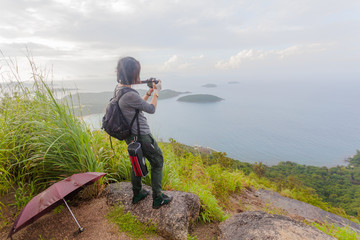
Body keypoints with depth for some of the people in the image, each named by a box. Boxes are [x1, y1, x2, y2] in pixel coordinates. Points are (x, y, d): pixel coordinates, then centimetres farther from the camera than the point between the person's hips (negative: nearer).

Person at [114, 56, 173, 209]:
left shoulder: (118, 88, 2)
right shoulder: (130, 95, -28)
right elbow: (151, 109, -14)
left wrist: (150, 92, 9)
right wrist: (157, 92, -2)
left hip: (130, 136, 9)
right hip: (142, 136, -9)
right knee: (157, 163, 9)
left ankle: (137, 194, 42)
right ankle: (157, 199, 22)